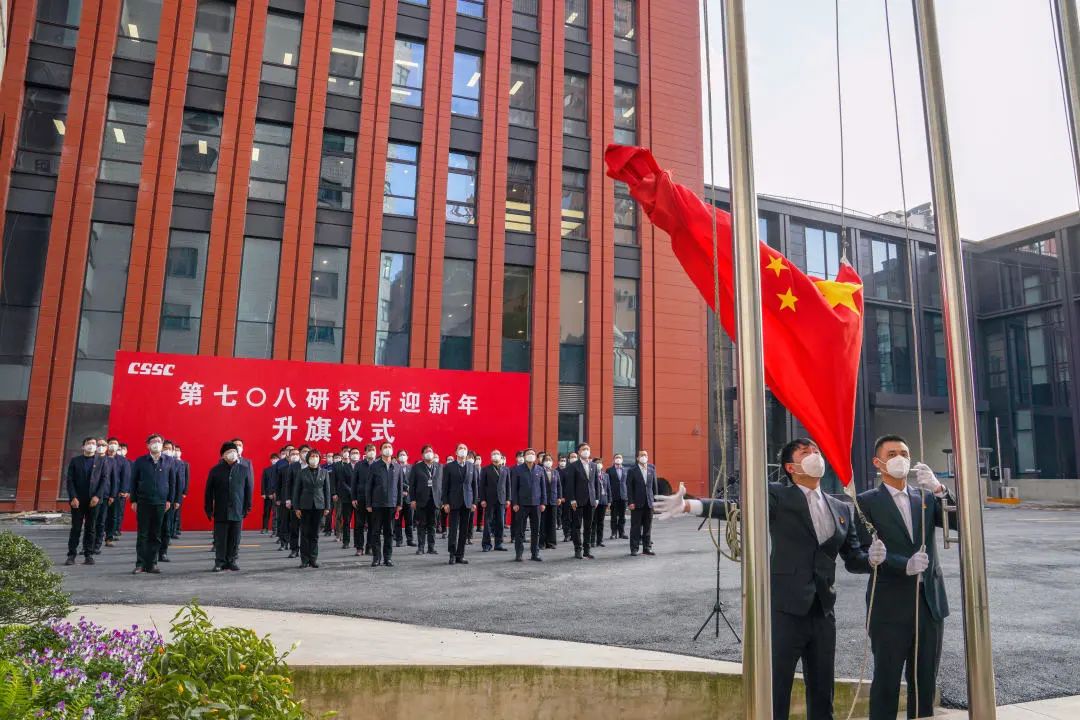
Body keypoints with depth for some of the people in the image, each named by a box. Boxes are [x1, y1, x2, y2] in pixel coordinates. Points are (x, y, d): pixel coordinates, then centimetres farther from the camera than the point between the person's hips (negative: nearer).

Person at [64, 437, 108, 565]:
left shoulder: (101, 461, 7)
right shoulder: (75, 461, 7)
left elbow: (104, 479, 1)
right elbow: (69, 480, 2)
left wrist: (97, 496, -10)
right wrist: (73, 497, -9)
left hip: (93, 500, 0)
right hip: (77, 500, 0)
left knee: (90, 529, 4)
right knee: (76, 528, 1)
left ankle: (88, 555, 8)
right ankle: (71, 555, 6)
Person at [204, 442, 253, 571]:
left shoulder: (243, 470, 5)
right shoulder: (215, 470, 2)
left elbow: (249, 489, 8)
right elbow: (208, 491, 5)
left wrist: (247, 507, 4)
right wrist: (208, 509, 1)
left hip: (237, 511, 1)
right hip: (221, 511, -1)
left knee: (234, 538, 5)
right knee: (220, 538, 1)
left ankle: (231, 561, 15)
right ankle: (219, 562, 9)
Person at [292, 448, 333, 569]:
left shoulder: (324, 472, 6)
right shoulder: (302, 472, 3)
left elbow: (327, 490, 6)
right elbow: (296, 490, 3)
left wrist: (327, 507, 2)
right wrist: (296, 508, -2)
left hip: (319, 506, 1)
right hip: (305, 506, -1)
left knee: (315, 534, 4)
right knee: (305, 533, 1)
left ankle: (313, 559, 10)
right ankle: (304, 560, 7)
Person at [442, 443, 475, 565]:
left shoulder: (471, 466, 10)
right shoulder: (449, 467, 1)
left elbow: (474, 485, 10)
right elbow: (445, 486, 0)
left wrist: (474, 502, 4)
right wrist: (445, 503, -7)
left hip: (467, 503, 3)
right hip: (454, 502, -3)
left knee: (464, 530, 5)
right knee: (453, 529, -4)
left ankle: (460, 555, 11)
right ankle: (452, 554, 7)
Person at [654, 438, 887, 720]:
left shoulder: (841, 509, 12)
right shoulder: (778, 496, -4)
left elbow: (852, 560, 17)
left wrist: (871, 557, -8)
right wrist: (687, 505, -37)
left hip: (823, 613, 5)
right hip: (785, 611, -5)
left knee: (822, 697, 15)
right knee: (775, 696, 1)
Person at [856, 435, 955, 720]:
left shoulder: (927, 497, 12)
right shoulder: (867, 501, -2)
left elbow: (959, 522, -4)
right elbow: (866, 551, -10)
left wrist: (939, 489, -17)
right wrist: (905, 564, -23)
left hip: (930, 601, 4)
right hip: (891, 605, -4)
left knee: (925, 681, 13)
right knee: (886, 681, 3)